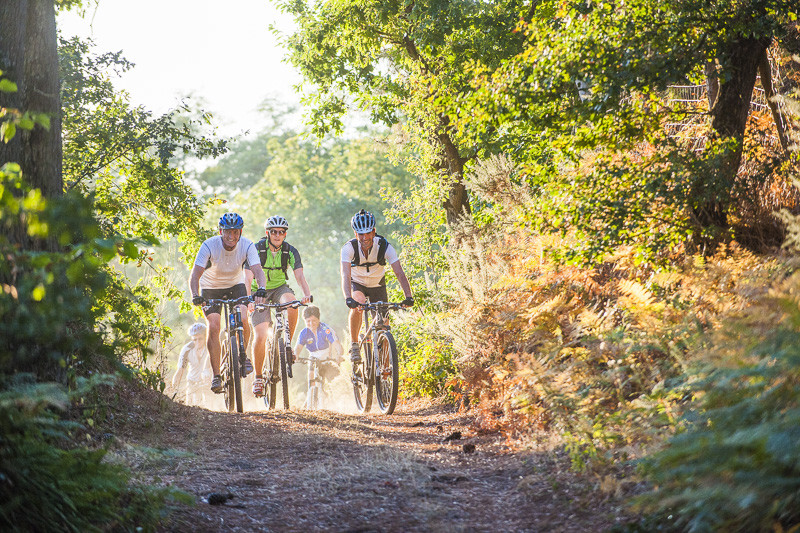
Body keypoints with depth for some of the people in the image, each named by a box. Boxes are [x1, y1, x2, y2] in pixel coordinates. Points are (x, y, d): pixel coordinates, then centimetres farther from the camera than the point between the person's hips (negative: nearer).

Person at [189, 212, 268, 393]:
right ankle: (216, 375, -9)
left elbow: (258, 270, -33)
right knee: (213, 327, -17)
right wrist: (195, 295, -50)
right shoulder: (209, 245, -27)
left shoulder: (247, 246, -23)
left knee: (242, 319, -24)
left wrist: (261, 289, -54)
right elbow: (195, 274, -32)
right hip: (211, 288, -1)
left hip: (235, 285, 1)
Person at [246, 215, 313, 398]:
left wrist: (307, 294, -41)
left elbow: (299, 275, -21)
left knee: (292, 303, -36)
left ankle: (288, 344, -17)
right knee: (260, 336, -16)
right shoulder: (257, 249, -17)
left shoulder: (290, 251, -11)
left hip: (280, 288, 2)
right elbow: (248, 276, -25)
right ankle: (258, 377, 0)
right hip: (260, 292, -2)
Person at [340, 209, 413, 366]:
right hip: (357, 284, -1)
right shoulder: (349, 248, -28)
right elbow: (346, 275, -39)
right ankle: (354, 345, -18)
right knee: (358, 305, -34)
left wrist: (408, 296, -48)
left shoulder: (384, 246, -27)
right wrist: (348, 298, -56)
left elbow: (399, 273, -33)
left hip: (377, 286, 1)